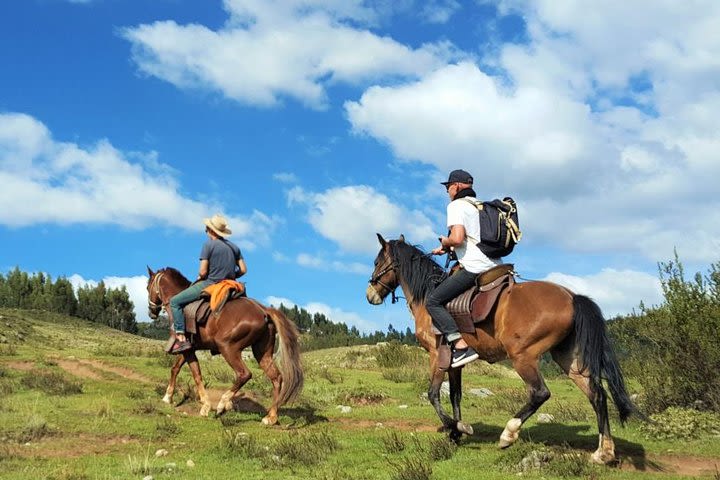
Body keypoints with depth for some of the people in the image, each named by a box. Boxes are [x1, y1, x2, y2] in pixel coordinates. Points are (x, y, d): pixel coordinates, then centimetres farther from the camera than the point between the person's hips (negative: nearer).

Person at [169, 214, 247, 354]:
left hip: (210, 284, -7)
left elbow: (203, 271, -14)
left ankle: (181, 338, -11)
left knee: (175, 301, 2)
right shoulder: (234, 246, 10)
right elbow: (243, 270, 8)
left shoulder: (208, 244, -9)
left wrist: (199, 278, 7)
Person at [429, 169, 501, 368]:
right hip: (494, 267, 10)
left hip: (475, 268, -10)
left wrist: (444, 242, 2)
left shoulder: (456, 205, -4)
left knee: (433, 302, -6)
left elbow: (457, 238, -19)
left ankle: (461, 346, -20)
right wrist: (447, 248, 28)